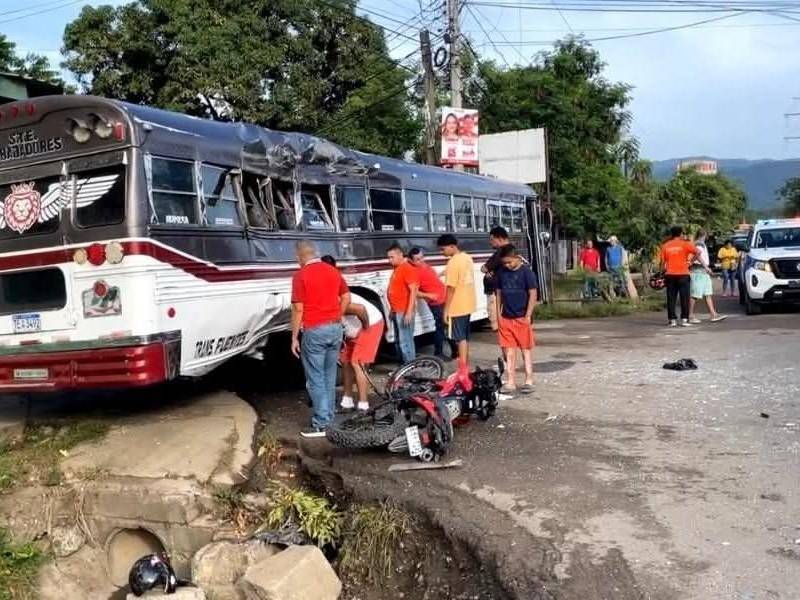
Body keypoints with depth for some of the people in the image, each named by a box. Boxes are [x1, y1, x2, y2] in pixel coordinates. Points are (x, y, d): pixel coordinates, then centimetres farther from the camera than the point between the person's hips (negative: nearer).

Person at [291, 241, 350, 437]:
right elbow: (346, 298, 13)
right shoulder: (333, 271, 8)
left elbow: (298, 309, -13)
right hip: (335, 328, 6)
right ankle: (329, 416, 24)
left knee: (316, 378, -1)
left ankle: (320, 424, 0)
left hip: (314, 331, -6)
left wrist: (294, 337, -7)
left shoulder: (301, 276, -10)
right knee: (329, 376, 16)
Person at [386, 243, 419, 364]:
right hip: (396, 311, 10)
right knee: (398, 341, 15)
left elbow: (413, 291, -19)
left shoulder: (408, 269, -13)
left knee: (405, 342, -7)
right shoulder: (396, 269, 15)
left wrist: (409, 312, -23)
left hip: (404, 312, -10)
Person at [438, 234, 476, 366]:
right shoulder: (467, 258, 8)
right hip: (467, 304, 9)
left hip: (457, 307, -9)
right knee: (465, 336, 17)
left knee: (460, 338, -4)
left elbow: (451, 288, -20)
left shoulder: (453, 262, -19)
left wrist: (446, 310, -16)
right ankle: (465, 363, 27)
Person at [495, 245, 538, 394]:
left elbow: (533, 294, -9)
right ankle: (511, 381, 12)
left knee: (526, 349, 5)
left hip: (521, 318, -5)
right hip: (505, 318, 5)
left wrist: (528, 316, -11)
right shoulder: (501, 272, 7)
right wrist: (499, 313, 8)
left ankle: (529, 380, 11)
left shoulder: (526, 272, -8)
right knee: (509, 350, 6)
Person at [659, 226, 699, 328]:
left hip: (670, 275, 3)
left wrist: (664, 271, 14)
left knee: (671, 298, 5)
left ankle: (672, 320, 4)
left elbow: (663, 261, 6)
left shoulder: (665, 245, 6)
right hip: (683, 274, -2)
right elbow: (697, 252, -11)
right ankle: (684, 319, 1)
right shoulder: (685, 244, -2)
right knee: (684, 298, 3)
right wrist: (690, 261, 2)